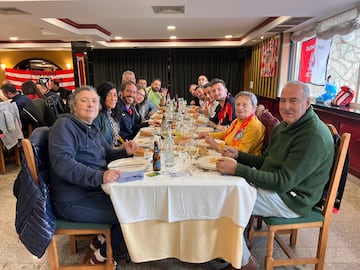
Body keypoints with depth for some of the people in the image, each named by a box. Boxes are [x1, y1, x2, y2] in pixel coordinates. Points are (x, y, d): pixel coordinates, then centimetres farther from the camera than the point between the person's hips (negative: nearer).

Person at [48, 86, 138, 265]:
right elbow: (62, 163, -28)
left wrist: (125, 152, -2)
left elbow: (107, 154, 20)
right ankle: (101, 256, 10)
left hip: (95, 190, 9)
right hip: (73, 201, -9)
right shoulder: (64, 125, -14)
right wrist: (100, 176, -39)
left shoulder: (92, 129, 13)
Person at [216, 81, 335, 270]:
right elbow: (265, 160, 14)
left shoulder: (314, 137, -23)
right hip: (273, 186, 9)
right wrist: (238, 155, -3)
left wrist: (238, 169, -31)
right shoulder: (284, 126, 7)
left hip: (291, 199, -9)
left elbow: (284, 182, -27)